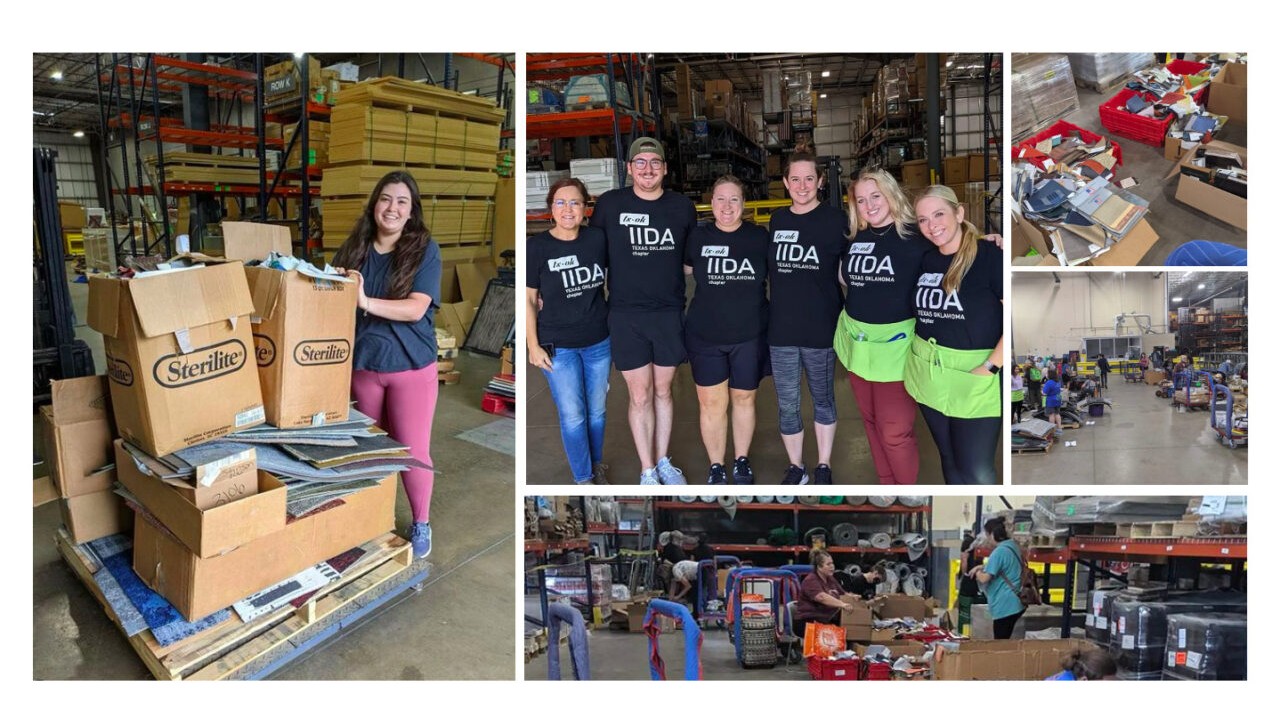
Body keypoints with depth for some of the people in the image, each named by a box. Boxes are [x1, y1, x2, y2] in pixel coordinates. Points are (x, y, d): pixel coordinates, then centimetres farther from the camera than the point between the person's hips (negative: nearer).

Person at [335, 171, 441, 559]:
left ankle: (421, 524, 21)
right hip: (362, 364, 4)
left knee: (413, 450, 3)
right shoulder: (353, 249, 2)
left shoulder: (424, 250, -9)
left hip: (411, 366, -3)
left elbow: (416, 308, -19)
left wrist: (365, 302, -29)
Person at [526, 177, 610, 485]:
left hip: (599, 342, 3)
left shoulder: (598, 239, -5)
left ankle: (597, 466, 38)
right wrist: (534, 346, -9)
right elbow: (527, 299, -7)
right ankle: (583, 479, 23)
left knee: (596, 410, 16)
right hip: (558, 347, -3)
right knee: (572, 416, 5)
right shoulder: (537, 246, -12)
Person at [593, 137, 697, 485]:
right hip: (626, 315, -2)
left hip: (670, 313, 2)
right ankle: (647, 470, 16)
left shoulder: (682, 206, 3)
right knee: (639, 395, 4)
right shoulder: (609, 204, -3)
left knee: (663, 391, 13)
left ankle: (663, 460, 29)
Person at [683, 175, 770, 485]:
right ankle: (716, 466, 21)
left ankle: (742, 461, 32)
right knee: (712, 403, 3)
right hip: (705, 336, 0)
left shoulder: (759, 237, -3)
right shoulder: (698, 237, -3)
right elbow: (684, 270, 13)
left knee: (744, 399, 14)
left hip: (749, 336, 1)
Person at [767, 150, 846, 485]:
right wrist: (772, 313, 12)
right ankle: (796, 467, 26)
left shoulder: (835, 220, -6)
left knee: (823, 400, 13)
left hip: (820, 329, -3)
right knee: (787, 404, 9)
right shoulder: (777, 220, 6)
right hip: (781, 330, 3)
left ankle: (823, 467, 29)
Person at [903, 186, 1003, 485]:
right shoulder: (926, 261, 8)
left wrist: (989, 368, -20)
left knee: (976, 472, -7)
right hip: (928, 376, 6)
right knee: (950, 459, 16)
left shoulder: (991, 256, -12)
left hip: (973, 376, -6)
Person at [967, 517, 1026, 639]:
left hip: (1004, 606, -9)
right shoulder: (1012, 546, 9)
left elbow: (984, 579, -20)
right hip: (1015, 603, 9)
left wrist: (978, 573, 1)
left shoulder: (999, 552, -20)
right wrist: (982, 567, 14)